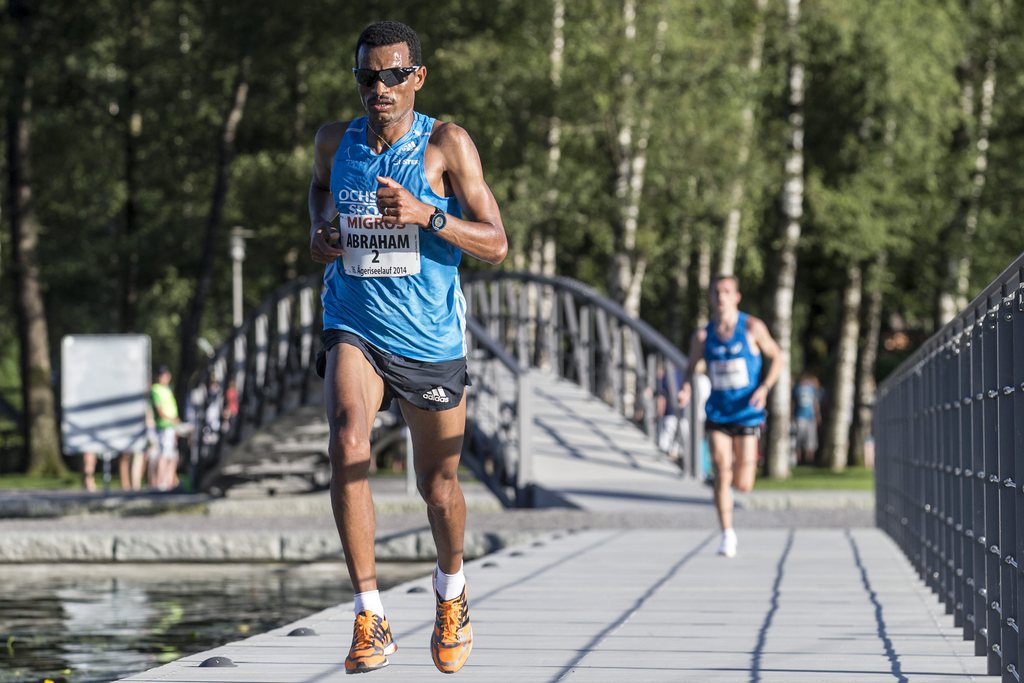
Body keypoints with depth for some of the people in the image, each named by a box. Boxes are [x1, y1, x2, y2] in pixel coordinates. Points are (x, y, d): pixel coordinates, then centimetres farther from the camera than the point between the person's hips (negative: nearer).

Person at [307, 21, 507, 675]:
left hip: (431, 341, -1)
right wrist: (320, 229, 6)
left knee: (438, 486, 10)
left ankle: (452, 592, 43)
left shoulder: (447, 144, -9)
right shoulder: (335, 142, 2)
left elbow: (496, 245, -12)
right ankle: (371, 620, -22)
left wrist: (428, 216, -27)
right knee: (348, 445, -26)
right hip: (354, 328, 1)